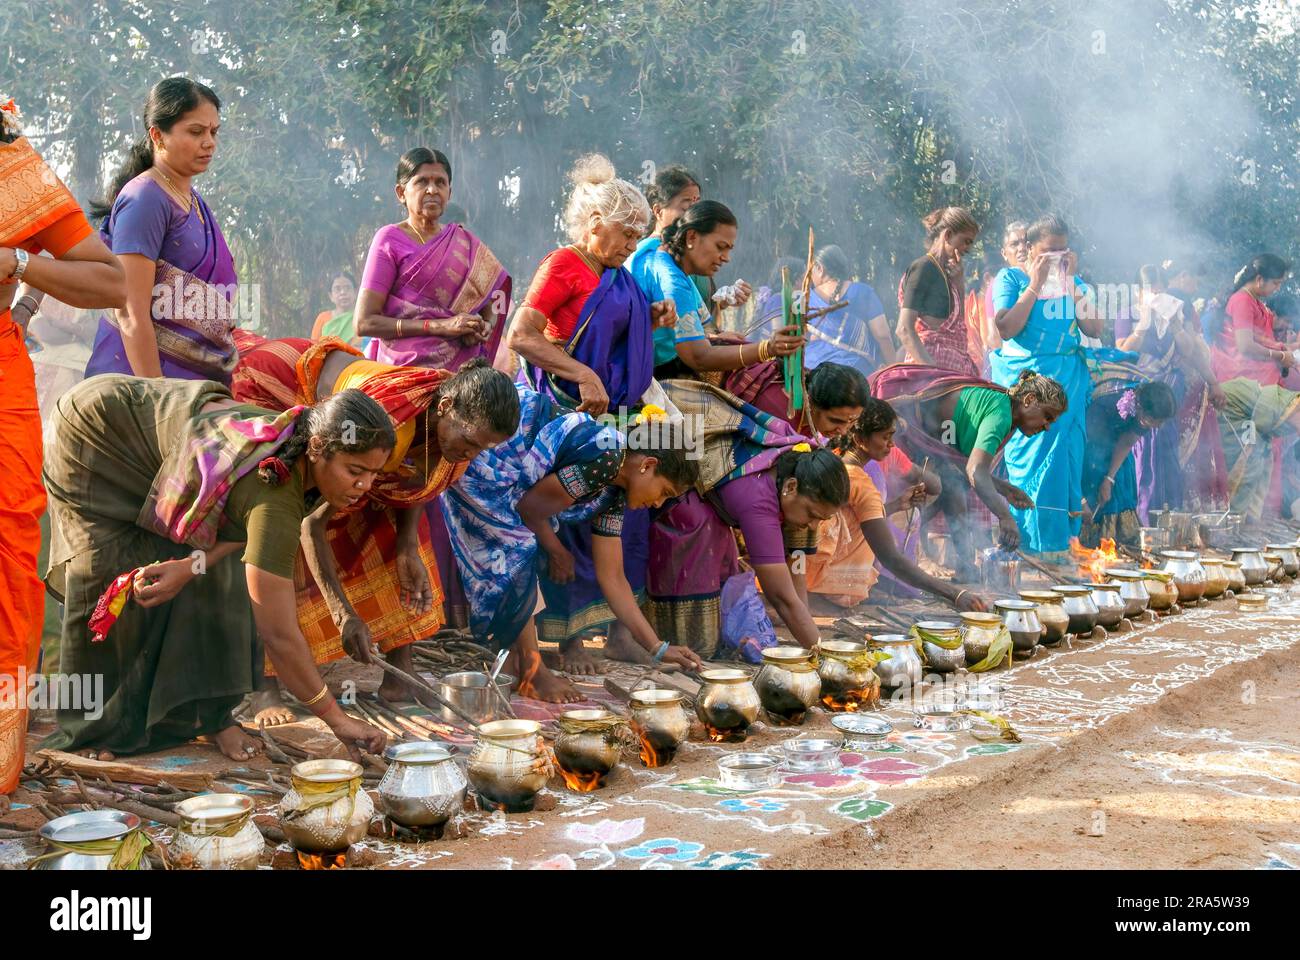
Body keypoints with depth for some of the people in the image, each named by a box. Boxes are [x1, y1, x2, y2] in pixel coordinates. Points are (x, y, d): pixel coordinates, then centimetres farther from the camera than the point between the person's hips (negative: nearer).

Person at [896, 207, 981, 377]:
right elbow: (904, 329, -13)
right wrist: (930, 369, -22)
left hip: (954, 366, 8)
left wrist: (959, 282, 8)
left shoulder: (947, 273, 21)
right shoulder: (922, 267, -3)